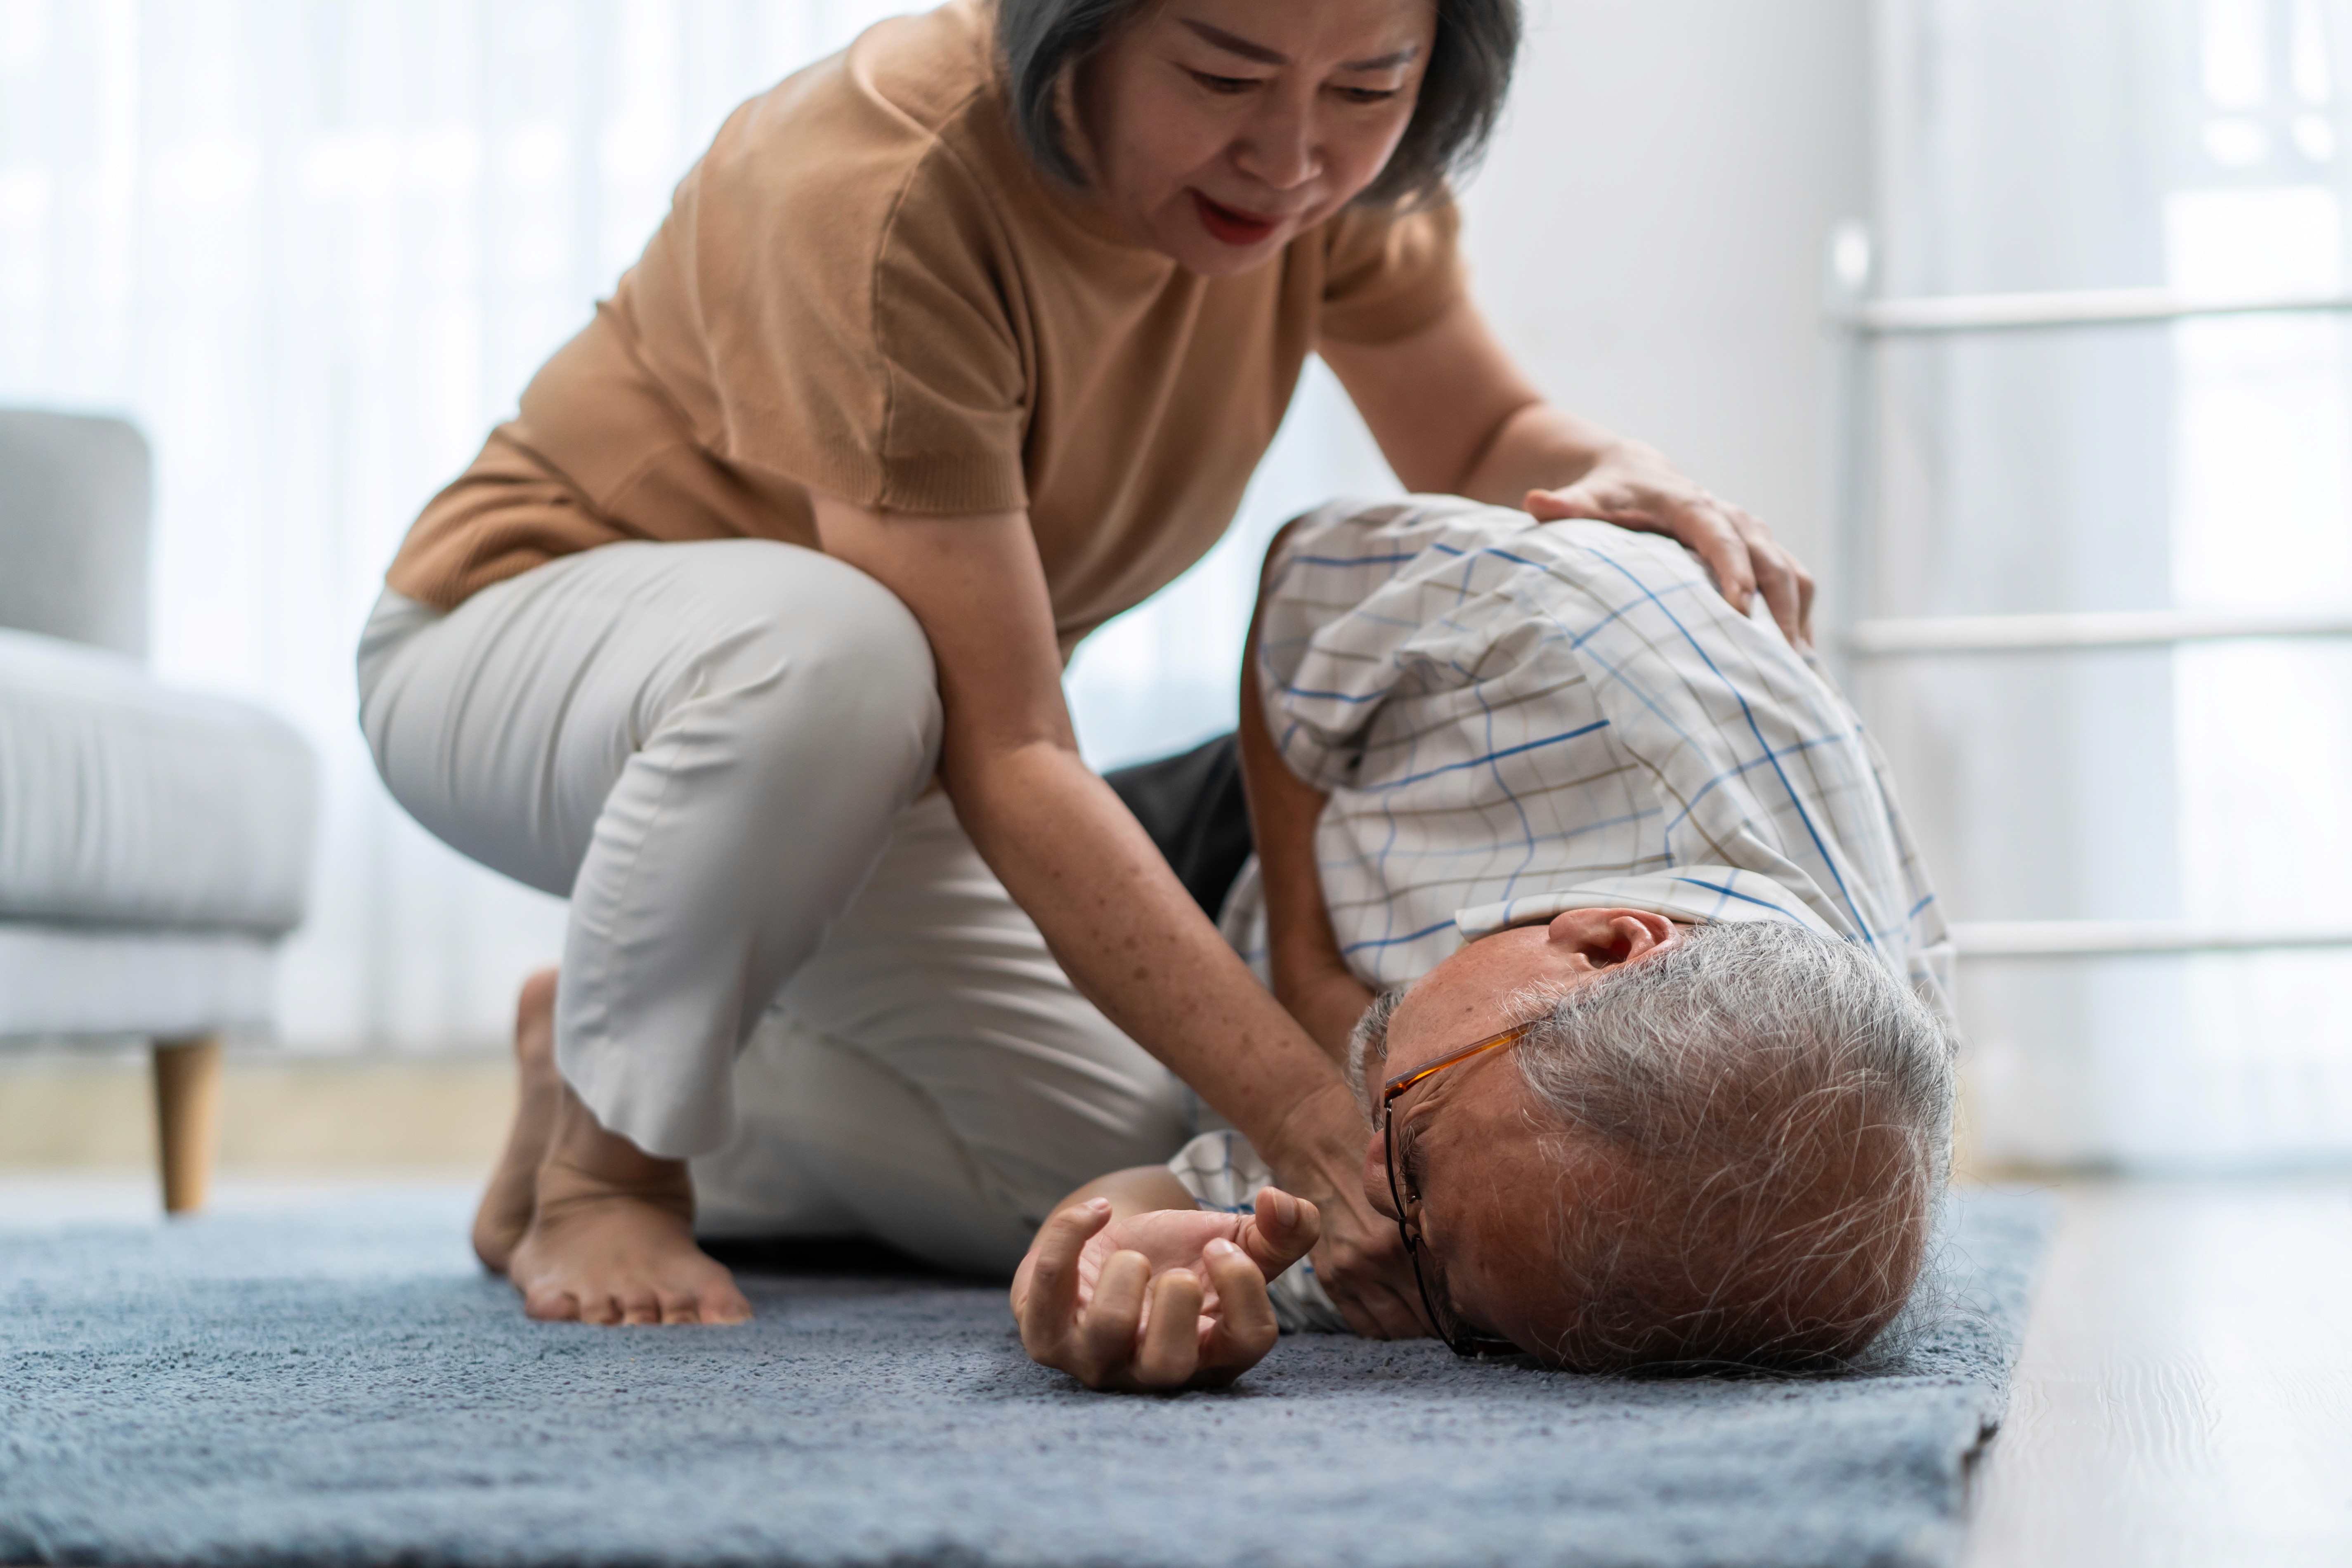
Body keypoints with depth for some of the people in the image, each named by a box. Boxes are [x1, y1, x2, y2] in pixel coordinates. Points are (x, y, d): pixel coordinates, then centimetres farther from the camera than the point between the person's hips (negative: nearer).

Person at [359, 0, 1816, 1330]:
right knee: (829, 649, -42)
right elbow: (1003, 753, -38)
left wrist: (1618, 477, -26)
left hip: (848, 761, 7)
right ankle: (604, 1155, -13)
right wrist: (1311, 1114, -43)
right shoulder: (886, 191, -35)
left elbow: (1487, 441, -1)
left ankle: (658, 1099, 17)